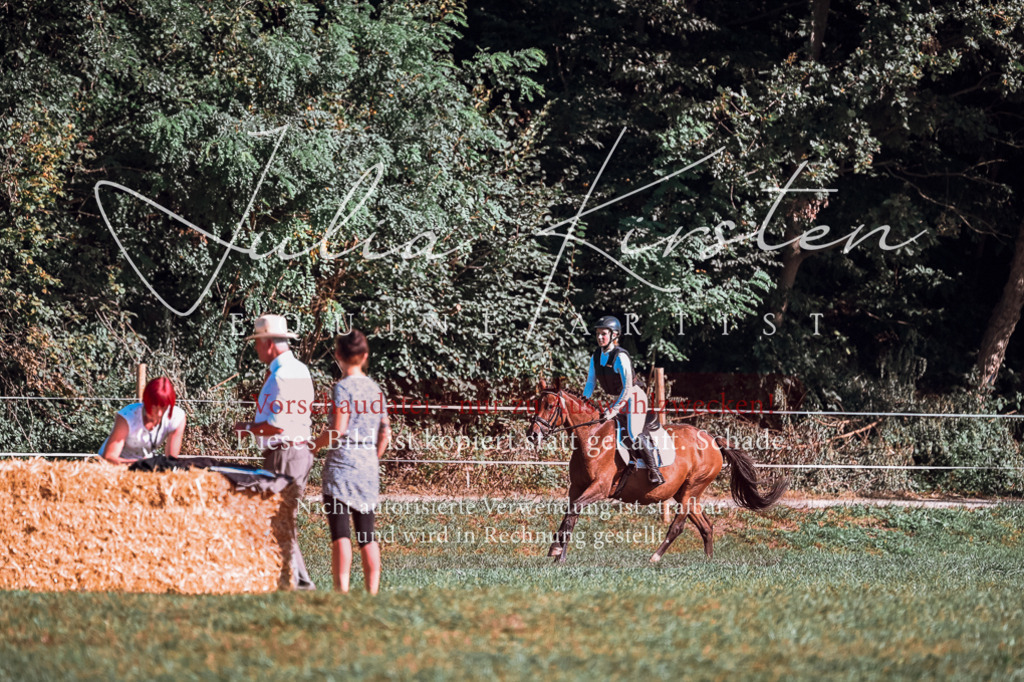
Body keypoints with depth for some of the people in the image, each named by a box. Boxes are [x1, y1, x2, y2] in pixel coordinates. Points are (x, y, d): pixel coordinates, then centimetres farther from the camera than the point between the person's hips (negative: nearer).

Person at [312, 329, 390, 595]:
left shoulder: (343, 387, -8)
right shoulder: (375, 388, 11)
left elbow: (338, 429, -15)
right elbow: (385, 433, 13)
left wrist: (312, 446, -1)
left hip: (341, 465, -6)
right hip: (369, 468, 6)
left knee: (340, 533, -8)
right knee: (367, 534, 9)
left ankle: (342, 590, -16)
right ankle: (372, 591, 8)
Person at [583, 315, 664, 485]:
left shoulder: (620, 357, -23)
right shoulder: (596, 357, 1)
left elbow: (627, 387, -26)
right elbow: (591, 382, 8)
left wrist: (614, 409, -29)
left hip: (634, 398, -8)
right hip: (619, 399, 8)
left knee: (633, 434, -20)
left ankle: (653, 469, -7)